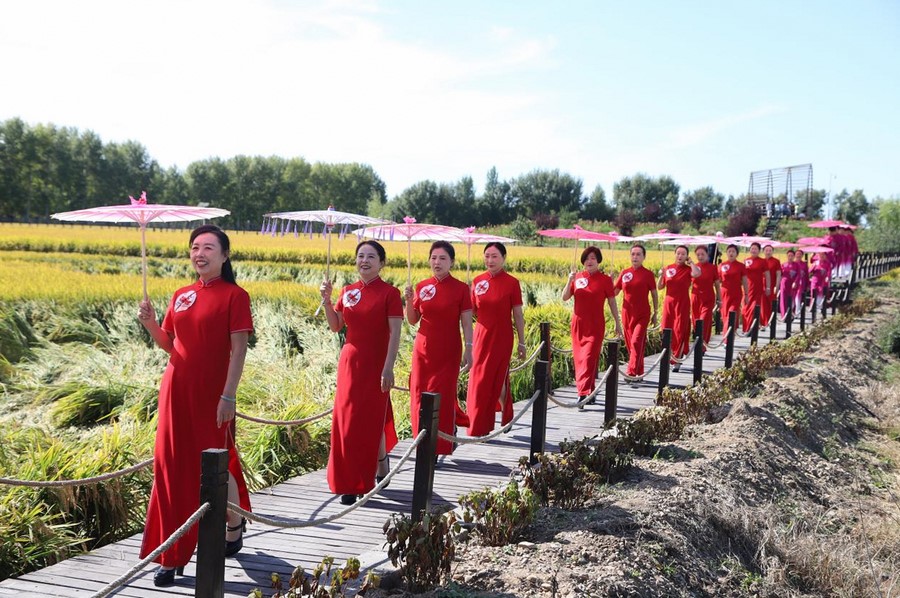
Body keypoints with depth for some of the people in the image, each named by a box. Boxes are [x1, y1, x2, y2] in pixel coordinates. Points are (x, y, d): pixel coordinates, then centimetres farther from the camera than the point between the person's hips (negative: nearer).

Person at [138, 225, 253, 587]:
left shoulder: (234, 296, -8)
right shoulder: (181, 296, 10)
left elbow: (239, 349, -13)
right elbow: (169, 345, 14)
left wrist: (228, 396, -18)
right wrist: (150, 324, -5)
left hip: (212, 395, -6)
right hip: (176, 391, 6)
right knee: (173, 467, 5)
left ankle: (234, 528, 32)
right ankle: (171, 556, 12)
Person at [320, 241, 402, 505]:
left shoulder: (389, 293, -9)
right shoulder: (348, 291, 7)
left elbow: (395, 334, -12)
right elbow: (336, 327, 9)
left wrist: (388, 368, -18)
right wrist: (326, 300, -5)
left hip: (375, 365, -5)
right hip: (350, 362, 5)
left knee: (370, 421, 2)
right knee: (346, 421, 7)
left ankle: (361, 483, 18)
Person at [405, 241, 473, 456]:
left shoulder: (460, 288, -5)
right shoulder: (422, 287, 4)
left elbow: (466, 323, -4)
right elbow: (413, 321, 7)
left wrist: (469, 349, -12)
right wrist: (409, 300, -9)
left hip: (448, 351, -3)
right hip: (423, 350, 3)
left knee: (443, 398, 0)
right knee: (420, 397, 6)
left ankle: (441, 445, 16)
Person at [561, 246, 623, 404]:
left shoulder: (605, 280, -2)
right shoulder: (578, 277, 6)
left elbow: (612, 302, 3)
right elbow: (565, 298, 4)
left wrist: (618, 323, 4)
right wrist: (569, 281, -11)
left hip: (595, 326, -4)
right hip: (578, 324, 4)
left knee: (589, 358, -12)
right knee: (579, 358, 8)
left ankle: (584, 393, -16)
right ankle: (589, 392, 21)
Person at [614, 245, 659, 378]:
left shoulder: (648, 274, -3)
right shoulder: (624, 273, 6)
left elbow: (654, 294, 4)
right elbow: (614, 292, 7)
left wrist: (655, 313, 4)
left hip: (642, 314, -4)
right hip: (627, 313, 4)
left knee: (637, 341, -17)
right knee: (630, 343, 10)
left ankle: (631, 372, -19)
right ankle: (639, 372, 25)